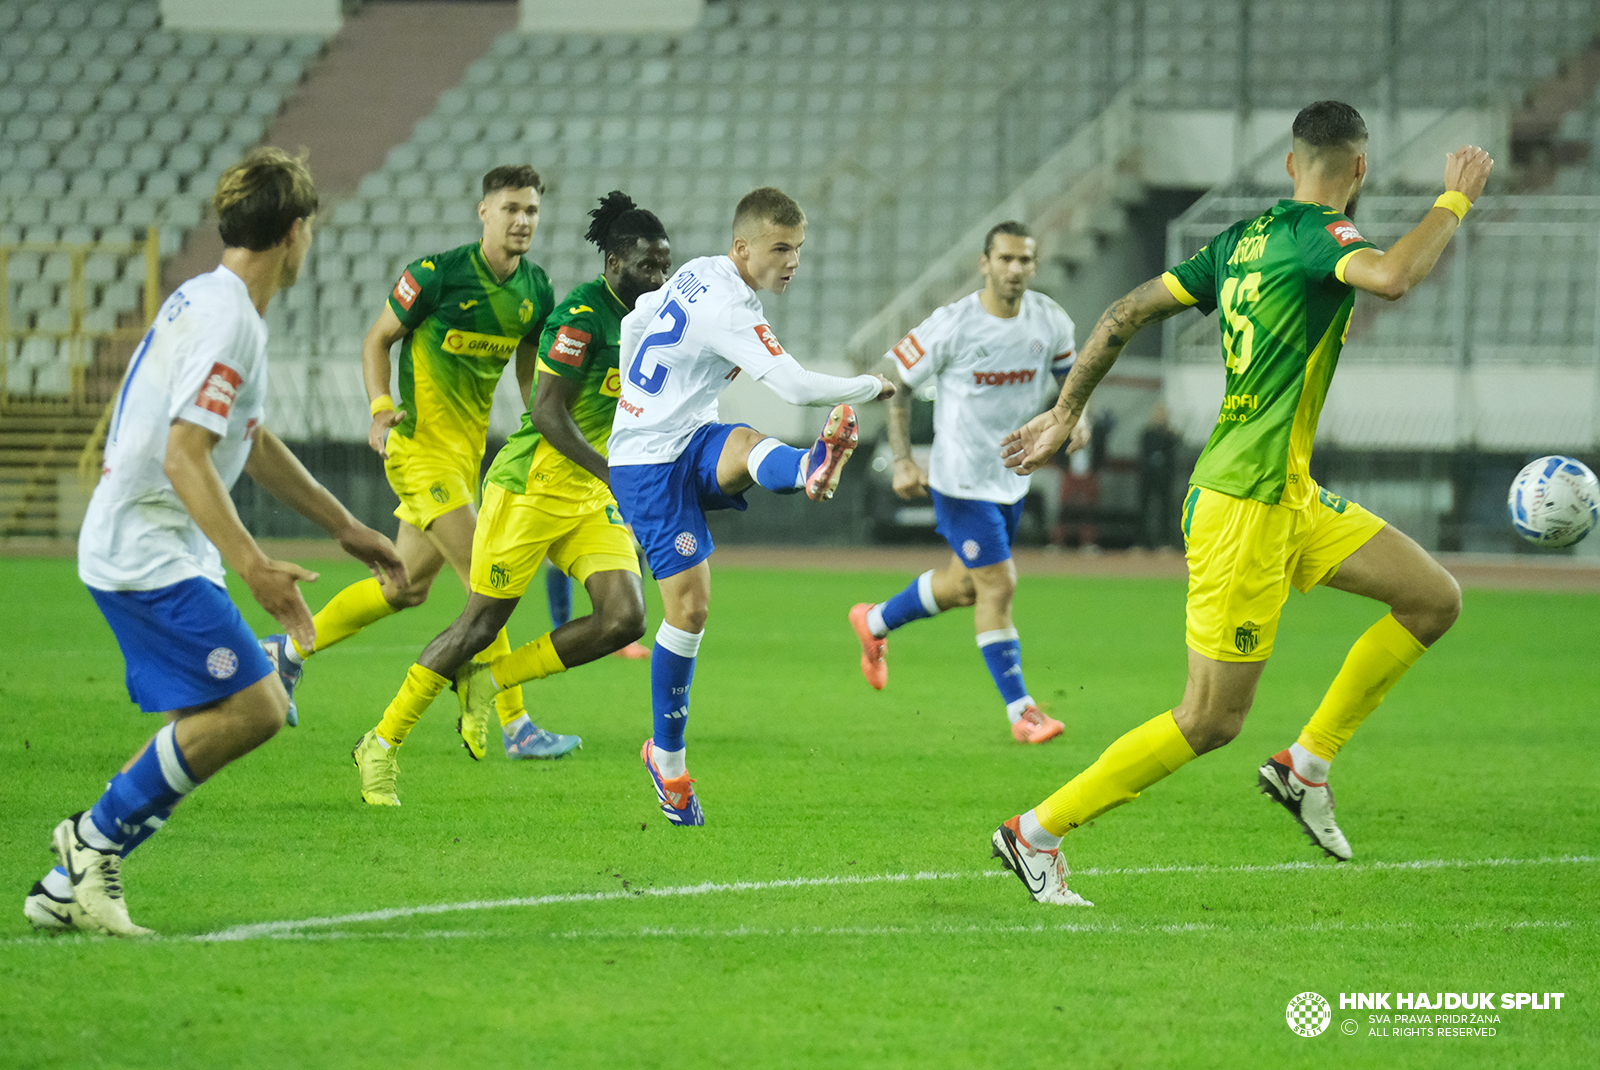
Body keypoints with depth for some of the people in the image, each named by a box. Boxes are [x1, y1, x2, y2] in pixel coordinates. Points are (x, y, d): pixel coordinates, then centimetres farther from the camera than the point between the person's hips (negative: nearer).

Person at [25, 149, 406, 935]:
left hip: (154, 551, 10)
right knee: (248, 707, -16)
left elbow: (253, 444, 27)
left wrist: (346, 529, 33)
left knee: (216, 717, 6)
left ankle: (70, 885, 6)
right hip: (148, 553, -10)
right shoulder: (227, 319, -17)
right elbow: (183, 459, -25)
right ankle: (97, 837, -6)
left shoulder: (210, 303, 15)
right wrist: (252, 566, -32)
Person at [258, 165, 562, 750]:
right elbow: (377, 338, -5)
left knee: (408, 584, 14)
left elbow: (530, 371, 17)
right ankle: (515, 722, -8)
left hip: (469, 449, 8)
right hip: (423, 445, -8)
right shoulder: (437, 273, -15)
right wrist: (380, 409, -18)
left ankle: (289, 649, 31)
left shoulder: (537, 290, 4)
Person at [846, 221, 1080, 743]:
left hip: (1013, 478, 6)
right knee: (997, 585, -10)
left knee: (964, 584, 19)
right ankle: (1020, 711, -4)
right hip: (961, 479, -6)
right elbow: (894, 383, -8)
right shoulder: (952, 325, -18)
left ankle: (874, 623, 45)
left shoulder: (1050, 321, -5)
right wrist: (902, 459, -15)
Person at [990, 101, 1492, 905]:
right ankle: (1038, 832, 5)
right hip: (1243, 506, -10)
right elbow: (1393, 277, -36)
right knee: (1210, 721, -4)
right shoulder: (1318, 233, -14)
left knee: (1434, 600, 9)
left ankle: (1306, 763, 13)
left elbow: (1127, 312, 12)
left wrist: (1064, 413, 19)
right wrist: (1454, 200, -21)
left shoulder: (1245, 238, 11)